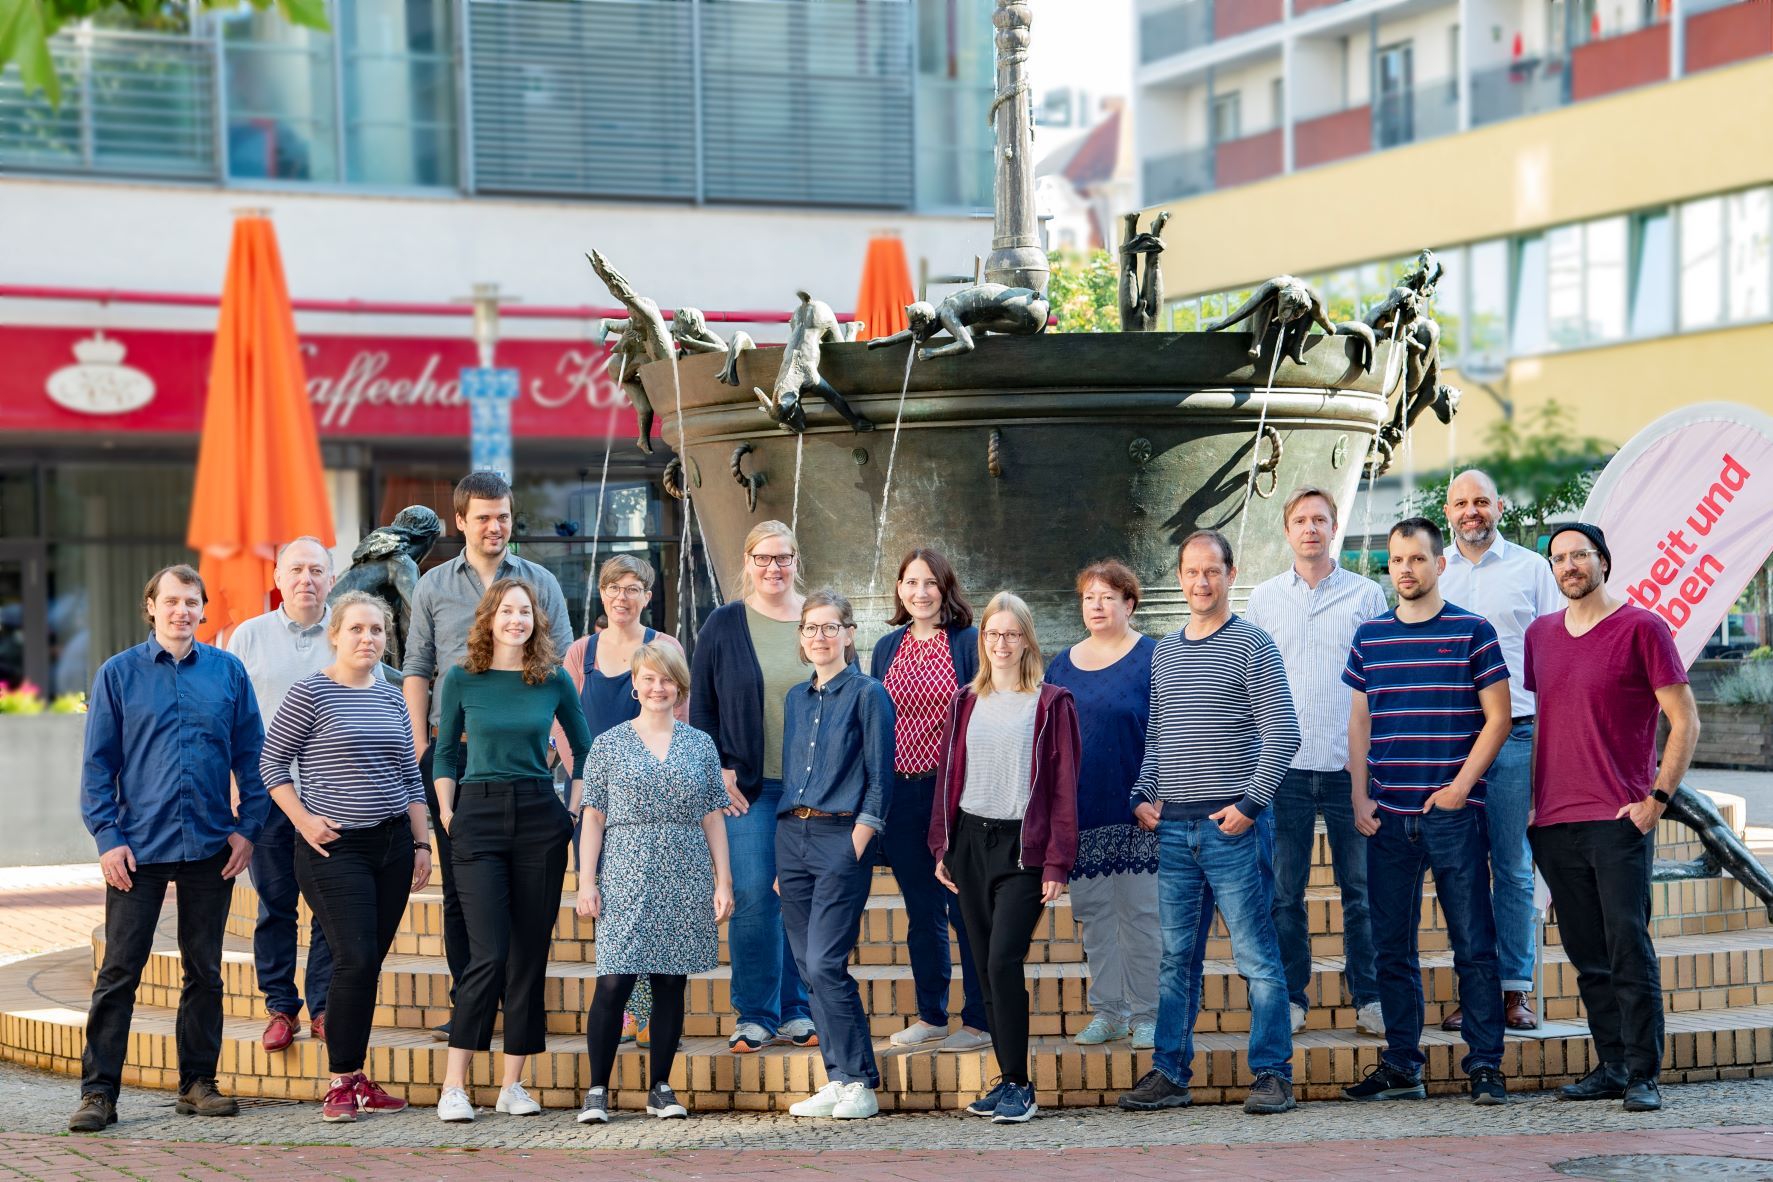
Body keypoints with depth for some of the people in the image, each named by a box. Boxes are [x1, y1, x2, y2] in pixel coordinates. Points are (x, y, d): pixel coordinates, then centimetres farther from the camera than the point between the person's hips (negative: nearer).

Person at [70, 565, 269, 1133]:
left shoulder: (229, 671, 6)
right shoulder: (118, 674, 2)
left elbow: (250, 755, 8)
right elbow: (98, 763, 1)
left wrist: (248, 827, -1)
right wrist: (107, 837, -7)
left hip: (210, 848, 2)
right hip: (139, 847, -2)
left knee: (204, 971, 9)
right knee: (119, 972, -2)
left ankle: (198, 1082, 18)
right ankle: (98, 1091, 1)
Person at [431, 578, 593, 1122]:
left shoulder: (555, 681, 5)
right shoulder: (462, 679, 2)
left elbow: (585, 749, 16)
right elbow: (446, 752, 10)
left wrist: (576, 808, 9)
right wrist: (447, 814, 3)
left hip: (540, 818, 2)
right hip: (478, 818, -2)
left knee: (530, 954, 3)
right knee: (489, 954, -12)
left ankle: (513, 1083, 9)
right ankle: (453, 1085, -9)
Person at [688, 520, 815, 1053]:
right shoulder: (724, 625, 4)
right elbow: (700, 706, 6)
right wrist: (716, 770, -4)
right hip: (748, 787, -1)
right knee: (752, 897, -6)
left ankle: (795, 1011, 14)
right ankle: (754, 1015, 3)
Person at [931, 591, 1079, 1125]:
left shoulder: (1051, 703, -1)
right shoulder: (966, 701, 12)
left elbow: (1064, 786, -4)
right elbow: (949, 774, 15)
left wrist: (1057, 862, -10)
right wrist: (942, 848, 7)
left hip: (1022, 847, -5)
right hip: (970, 844, 5)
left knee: (1003, 961, -15)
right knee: (987, 968, 5)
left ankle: (1019, 1085, -8)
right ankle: (1009, 1080, 12)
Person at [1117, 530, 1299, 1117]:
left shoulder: (1252, 645, -2)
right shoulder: (1164, 653, 15)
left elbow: (1283, 736, -7)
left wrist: (1250, 804, -12)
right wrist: (1142, 795, 7)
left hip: (1233, 824, -5)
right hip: (1173, 827, 6)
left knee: (1256, 955, -3)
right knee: (1175, 957, 8)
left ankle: (1272, 1074, 1)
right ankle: (1170, 1074, 14)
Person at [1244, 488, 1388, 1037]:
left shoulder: (1366, 594, 6)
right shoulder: (1264, 598, 10)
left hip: (1350, 764, -1)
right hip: (1285, 765, 1)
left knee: (1360, 887, 3)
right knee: (1284, 889, 3)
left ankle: (1369, 997, 10)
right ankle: (1291, 998, 10)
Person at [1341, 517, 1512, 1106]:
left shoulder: (1472, 632, 0)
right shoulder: (1369, 637, 11)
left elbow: (1497, 717, -2)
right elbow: (1359, 722, 14)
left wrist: (1460, 786, -10)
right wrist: (1359, 796, 4)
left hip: (1452, 811, -4)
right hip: (1387, 815, 4)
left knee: (1473, 945, -3)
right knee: (1391, 947, 7)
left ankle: (1485, 1065, 2)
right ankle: (1401, 1066, 14)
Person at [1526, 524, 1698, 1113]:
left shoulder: (1641, 627, -3)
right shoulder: (1540, 634, 14)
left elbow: (1685, 721, -3)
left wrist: (1657, 798, -10)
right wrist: (1534, 801, 15)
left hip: (1619, 821, -5)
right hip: (1554, 823, 5)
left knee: (1629, 949, -8)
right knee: (1588, 958, 8)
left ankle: (1643, 1075, -5)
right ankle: (1611, 1066, 15)